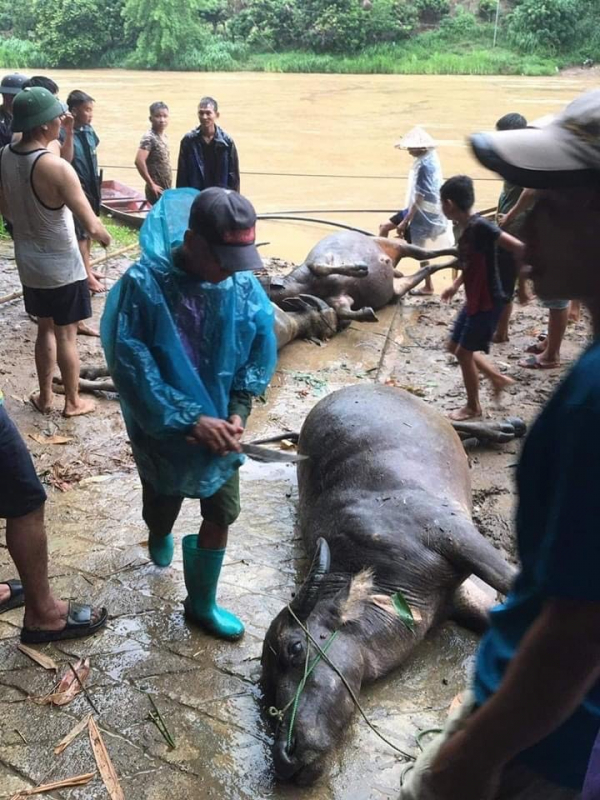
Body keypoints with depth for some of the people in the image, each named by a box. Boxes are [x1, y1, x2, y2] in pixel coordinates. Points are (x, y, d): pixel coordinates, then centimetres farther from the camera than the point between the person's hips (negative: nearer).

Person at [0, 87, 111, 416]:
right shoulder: (57, 168, -27)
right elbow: (91, 226, -25)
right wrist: (106, 237, -3)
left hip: (28, 261, 6)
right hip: (62, 265, -6)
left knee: (45, 328, 21)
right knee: (66, 335, 9)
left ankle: (45, 396, 32)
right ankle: (73, 402, 24)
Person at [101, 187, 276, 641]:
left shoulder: (244, 286, -13)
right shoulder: (144, 285, -23)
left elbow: (259, 354, -2)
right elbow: (132, 367, -23)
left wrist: (238, 413, -14)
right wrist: (189, 419, -25)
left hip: (218, 428, 3)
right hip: (162, 429, -2)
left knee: (221, 515, 11)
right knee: (163, 507, 19)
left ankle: (202, 603, 34)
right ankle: (160, 537, 60)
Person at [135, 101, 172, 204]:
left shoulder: (163, 136, 11)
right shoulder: (149, 138, -14)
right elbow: (139, 161, -25)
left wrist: (169, 187, 12)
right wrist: (151, 184, -21)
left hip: (166, 189, 8)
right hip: (157, 191, -8)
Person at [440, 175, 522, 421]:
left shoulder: (480, 227, -24)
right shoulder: (466, 228, 4)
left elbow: (519, 248, -29)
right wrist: (455, 285, 16)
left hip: (488, 302, -9)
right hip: (474, 300, 9)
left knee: (464, 352, 1)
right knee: (455, 347, 17)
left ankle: (473, 407, 19)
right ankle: (498, 378, 30)